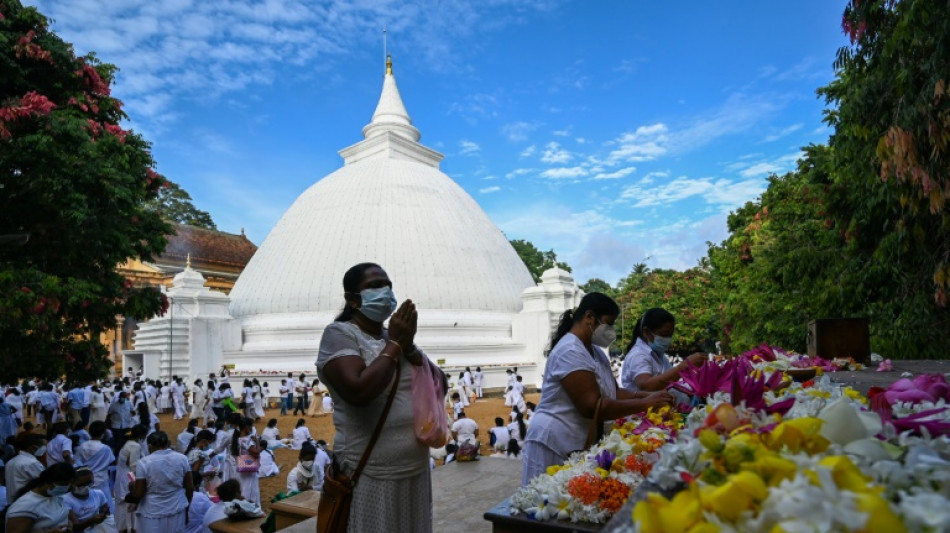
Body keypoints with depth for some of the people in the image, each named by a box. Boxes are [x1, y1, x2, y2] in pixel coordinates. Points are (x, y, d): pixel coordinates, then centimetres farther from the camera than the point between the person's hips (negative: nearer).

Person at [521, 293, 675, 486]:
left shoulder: (596, 352, 14)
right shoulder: (569, 352, -18)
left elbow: (613, 392, 11)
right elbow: (592, 407, -24)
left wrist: (647, 395, -6)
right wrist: (644, 404, -20)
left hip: (581, 444, 9)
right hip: (555, 443, -9)